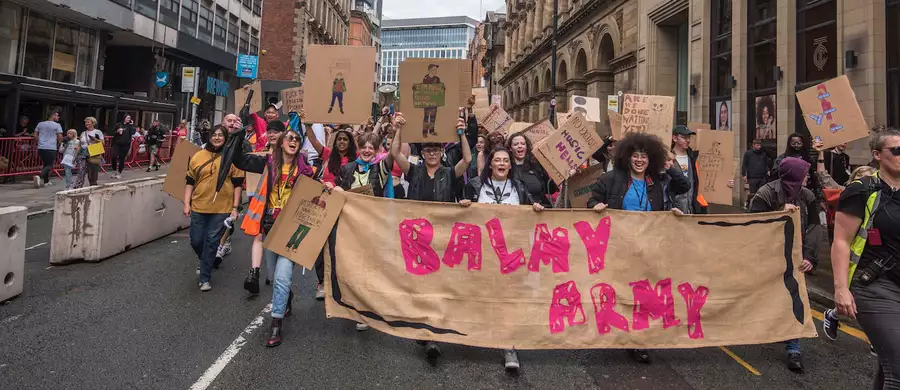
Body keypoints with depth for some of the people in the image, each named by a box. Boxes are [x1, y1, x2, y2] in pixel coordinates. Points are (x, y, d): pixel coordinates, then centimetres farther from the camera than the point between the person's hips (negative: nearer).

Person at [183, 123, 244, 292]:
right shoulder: (198, 156, 4)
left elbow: (237, 184, 0)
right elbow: (190, 182, 9)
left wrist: (235, 207, -3)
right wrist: (187, 203, 2)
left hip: (222, 208, -2)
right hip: (199, 206, 2)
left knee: (211, 242, 1)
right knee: (196, 240, 9)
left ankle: (205, 277, 12)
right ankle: (206, 262, 40)